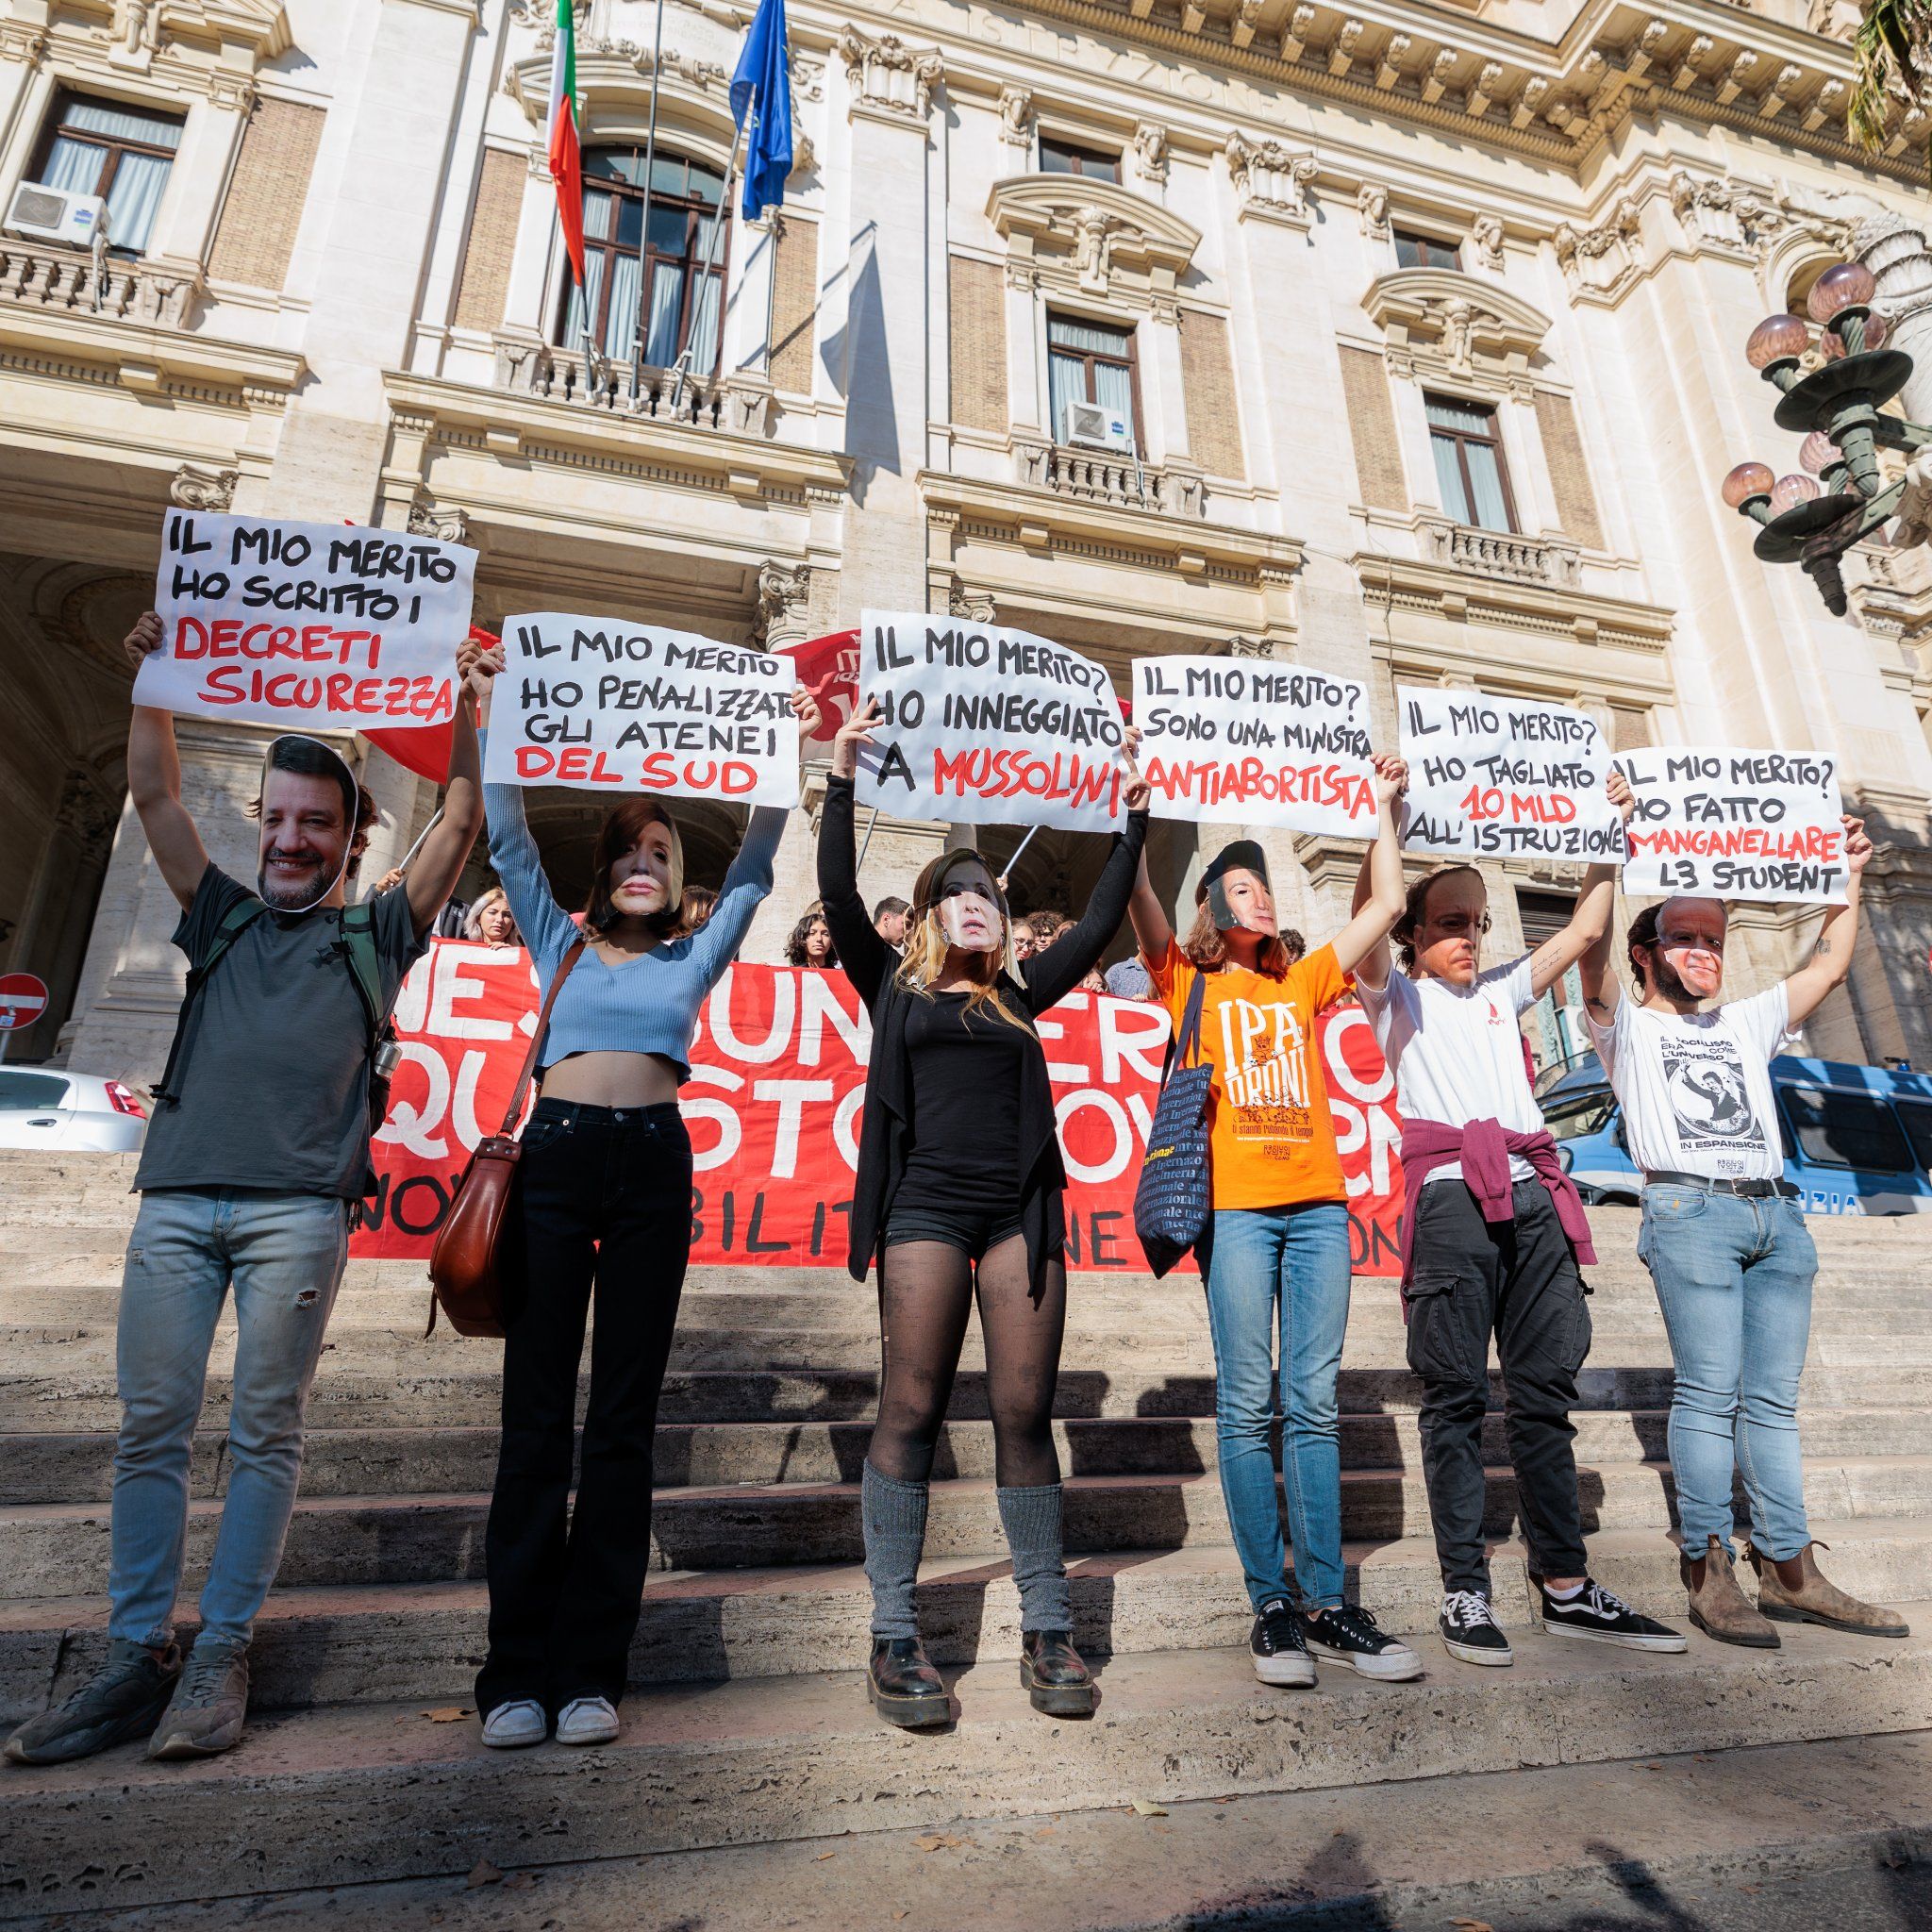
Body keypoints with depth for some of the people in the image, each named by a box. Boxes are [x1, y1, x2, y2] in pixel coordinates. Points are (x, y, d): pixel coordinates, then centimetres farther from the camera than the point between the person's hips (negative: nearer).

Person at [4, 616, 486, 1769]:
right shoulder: (222, 920, 22)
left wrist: (464, 705, 7)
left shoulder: (376, 935, 13)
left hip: (299, 1209, -3)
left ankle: (221, 1658, 8)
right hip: (177, 1199, 4)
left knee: (266, 1433, -1)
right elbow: (155, 797, 20)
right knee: (152, 1428, 4)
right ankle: (138, 1660, 13)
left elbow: (463, 824, 8)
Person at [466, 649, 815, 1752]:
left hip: (653, 1166, 0)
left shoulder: (693, 958, 19)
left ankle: (592, 1669, 9)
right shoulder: (561, 943, 19)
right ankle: (516, 1671, 9)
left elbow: (754, 870, 16)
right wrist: (493, 718, 13)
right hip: (557, 1155, 0)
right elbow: (510, 839, 15)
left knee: (624, 1420, 2)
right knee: (538, 1416, 0)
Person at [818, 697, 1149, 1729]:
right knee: (911, 1409, -3)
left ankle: (1047, 1630, 12)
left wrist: (1134, 823, 18)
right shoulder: (893, 988, 13)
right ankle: (893, 1636, 7)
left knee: (1025, 1413, 3)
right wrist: (842, 778, -3)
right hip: (927, 1206, -2)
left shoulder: (1018, 998, 20)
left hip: (1022, 1210, 3)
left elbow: (1098, 926, 19)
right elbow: (839, 895, 1)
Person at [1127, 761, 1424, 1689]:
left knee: (1314, 1405, 4)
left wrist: (1385, 807, 25)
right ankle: (1271, 1604, 7)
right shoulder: (1190, 983, 11)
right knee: (1247, 1405, -2)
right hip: (1236, 1205, -3)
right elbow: (1143, 904, -4)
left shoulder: (1303, 981, 22)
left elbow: (1385, 905, 23)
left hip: (1317, 1204, 3)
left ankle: (1326, 1603, 10)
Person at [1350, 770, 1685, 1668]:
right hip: (1451, 1196, -5)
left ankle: (1565, 1587, 14)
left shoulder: (1502, 990, 26)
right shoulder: (1395, 995, 11)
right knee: (1456, 1396, -3)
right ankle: (1464, 1593, 3)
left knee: (1545, 1391, 6)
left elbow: (1585, 929, 28)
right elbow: (1366, 923, -7)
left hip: (1533, 1196, 5)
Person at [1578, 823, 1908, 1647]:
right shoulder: (1626, 1025, 11)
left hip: (1776, 1212, 6)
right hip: (1690, 1209, -5)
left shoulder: (1746, 1024, 28)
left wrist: (1848, 876, 30)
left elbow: (1827, 967, 29)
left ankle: (1790, 1574, 10)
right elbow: (1593, 944, -3)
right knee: (1708, 1392, -8)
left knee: (1772, 1397, 5)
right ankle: (1707, 1572, -3)